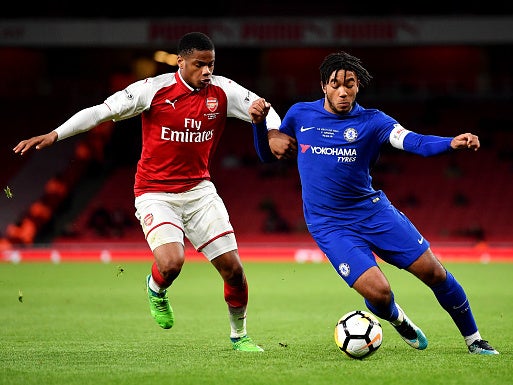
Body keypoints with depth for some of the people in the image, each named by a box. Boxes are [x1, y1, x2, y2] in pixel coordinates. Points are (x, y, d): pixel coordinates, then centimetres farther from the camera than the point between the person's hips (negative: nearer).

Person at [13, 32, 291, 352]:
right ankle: (156, 290, 12)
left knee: (232, 268, -2)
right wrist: (54, 135, -16)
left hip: (199, 190, 4)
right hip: (155, 194, -4)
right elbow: (102, 111, -10)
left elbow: (264, 110, 7)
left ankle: (239, 334, 24)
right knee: (171, 262, -26)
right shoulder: (155, 89, -13)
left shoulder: (223, 91, -3)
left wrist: (268, 122, -18)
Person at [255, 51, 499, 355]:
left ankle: (474, 339, 18)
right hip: (329, 225, -1)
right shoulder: (300, 115, 1)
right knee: (378, 292, -19)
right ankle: (396, 318, 19)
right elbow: (270, 155, 15)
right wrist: (259, 124, -6)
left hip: (373, 211, 1)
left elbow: (415, 142, -21)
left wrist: (452, 143, -40)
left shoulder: (371, 121, -5)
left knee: (433, 272, -4)